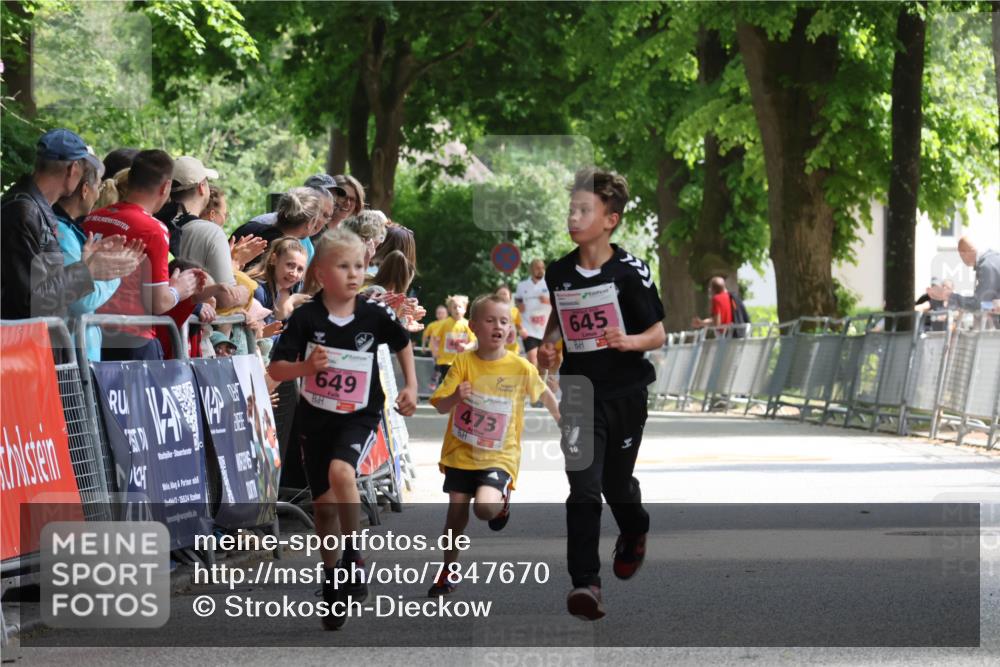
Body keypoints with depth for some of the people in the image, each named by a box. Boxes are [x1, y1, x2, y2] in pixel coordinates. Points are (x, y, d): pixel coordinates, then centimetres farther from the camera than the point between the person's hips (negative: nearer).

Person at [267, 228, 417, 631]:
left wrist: (411, 386, 3)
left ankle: (353, 557, -14)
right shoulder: (306, 318, -12)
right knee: (325, 504, 7)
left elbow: (402, 344, 12)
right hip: (314, 418, 1)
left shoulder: (375, 316, -10)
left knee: (340, 471, -30)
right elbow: (275, 370, -10)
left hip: (359, 417, -1)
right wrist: (305, 366, -29)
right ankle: (334, 584, 26)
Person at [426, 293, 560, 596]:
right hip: (460, 452, 2)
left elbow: (544, 393, 12)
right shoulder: (463, 362, -7)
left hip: (499, 455, -2)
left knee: (485, 508, -22)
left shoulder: (520, 367, -7)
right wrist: (455, 396, -31)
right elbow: (440, 406, -9)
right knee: (457, 510, 5)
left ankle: (502, 501, 15)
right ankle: (449, 571, 24)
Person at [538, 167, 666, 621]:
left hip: (624, 393, -2)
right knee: (583, 487, -10)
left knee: (617, 482, 13)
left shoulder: (630, 271, -12)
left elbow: (658, 334, -9)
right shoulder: (559, 273, 1)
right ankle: (584, 583, -13)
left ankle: (634, 535, 47)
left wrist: (628, 341, -29)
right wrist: (549, 346, 1)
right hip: (579, 391, 2)